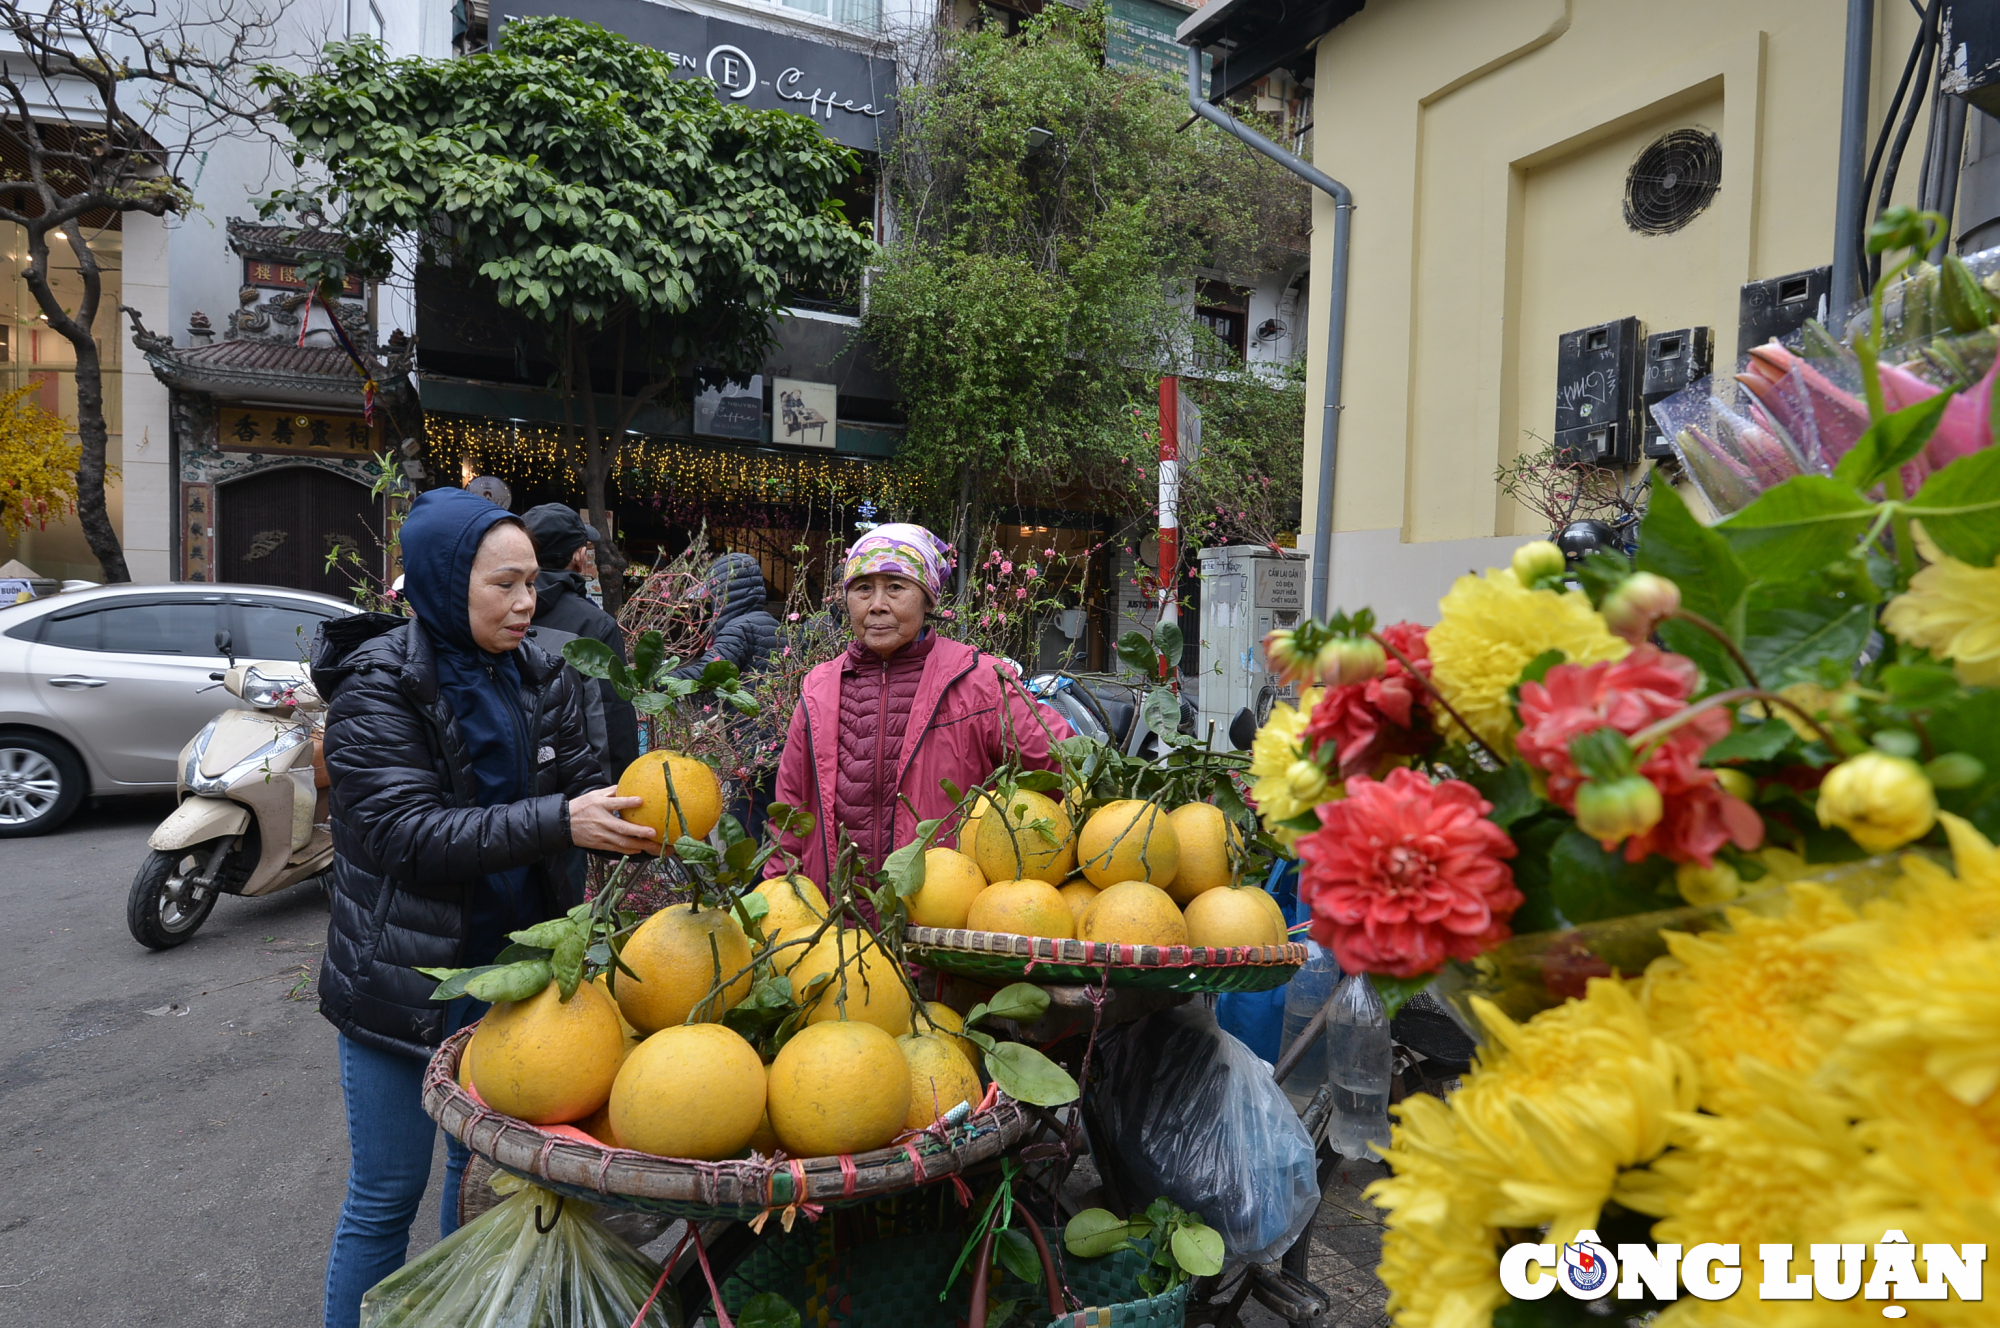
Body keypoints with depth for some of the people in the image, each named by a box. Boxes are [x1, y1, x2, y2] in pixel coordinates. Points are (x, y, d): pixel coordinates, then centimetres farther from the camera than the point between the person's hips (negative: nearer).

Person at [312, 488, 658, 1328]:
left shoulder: (536, 679, 2)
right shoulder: (377, 685, -14)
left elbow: (579, 791, 1)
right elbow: (408, 832, -23)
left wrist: (635, 825, -20)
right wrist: (556, 821, -33)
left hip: (513, 962, 5)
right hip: (404, 975, -5)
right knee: (386, 1195, 10)